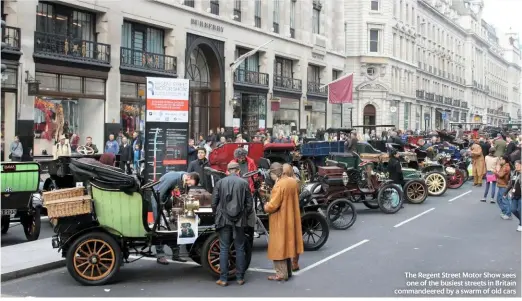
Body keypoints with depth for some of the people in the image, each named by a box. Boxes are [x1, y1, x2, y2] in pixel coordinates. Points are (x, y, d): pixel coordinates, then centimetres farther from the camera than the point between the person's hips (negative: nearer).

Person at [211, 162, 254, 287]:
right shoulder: (244, 183, -2)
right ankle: (240, 278, 14)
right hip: (239, 220, 0)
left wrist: (217, 215, 14)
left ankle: (223, 279, 7)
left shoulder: (220, 182, -1)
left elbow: (214, 202, -1)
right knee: (240, 249, 9)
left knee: (224, 249, 5)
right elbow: (249, 203, -1)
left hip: (224, 220, 0)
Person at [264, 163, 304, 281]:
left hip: (280, 222, -9)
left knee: (279, 247, 1)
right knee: (287, 245, 18)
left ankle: (281, 274, 6)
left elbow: (273, 205, -24)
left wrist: (266, 207, -4)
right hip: (291, 219, 9)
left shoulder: (279, 185, -23)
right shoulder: (293, 181, 4)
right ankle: (287, 271, 28)